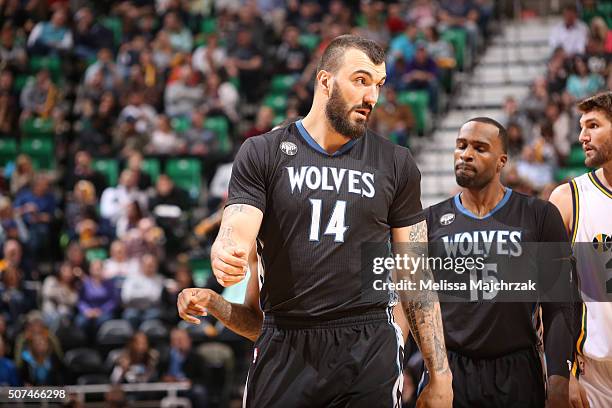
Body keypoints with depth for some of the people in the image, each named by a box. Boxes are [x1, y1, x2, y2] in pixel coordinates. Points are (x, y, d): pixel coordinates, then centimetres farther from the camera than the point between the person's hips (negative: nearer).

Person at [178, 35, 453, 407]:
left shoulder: (395, 164, 8)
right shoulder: (262, 154, 4)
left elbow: (416, 276, 8)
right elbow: (235, 236, -6)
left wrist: (440, 376, 2)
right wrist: (226, 256, -32)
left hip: (369, 349, 1)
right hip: (284, 349, -1)